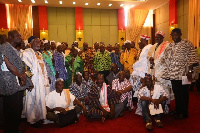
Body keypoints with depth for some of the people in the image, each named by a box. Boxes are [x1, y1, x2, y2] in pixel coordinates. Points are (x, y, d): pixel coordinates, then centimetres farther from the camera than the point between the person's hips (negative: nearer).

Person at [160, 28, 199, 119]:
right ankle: (178, 111, 27)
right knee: (176, 92, 14)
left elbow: (192, 58, -12)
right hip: (172, 74, 6)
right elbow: (164, 58, 21)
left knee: (183, 93, 3)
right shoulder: (170, 45, 16)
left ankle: (184, 113, 16)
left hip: (182, 74, -6)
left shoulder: (187, 44, -5)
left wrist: (190, 71, -18)